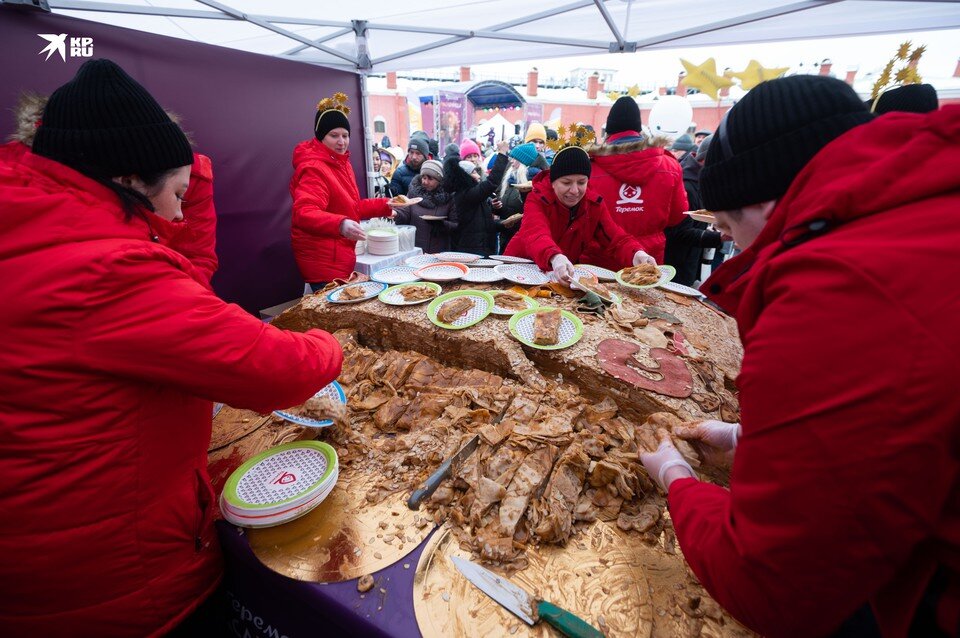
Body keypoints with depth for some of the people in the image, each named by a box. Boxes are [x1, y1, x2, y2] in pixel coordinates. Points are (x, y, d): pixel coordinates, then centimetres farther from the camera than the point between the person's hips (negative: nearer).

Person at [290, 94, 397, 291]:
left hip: (340, 257, 10)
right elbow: (304, 213, -32)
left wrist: (385, 205, 13)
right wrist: (340, 224, -49)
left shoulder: (341, 163, 14)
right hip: (323, 260, -10)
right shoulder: (314, 169, -17)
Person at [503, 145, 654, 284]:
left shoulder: (594, 203, -5)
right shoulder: (537, 200, -16)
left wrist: (637, 254, -34)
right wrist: (556, 258, -57)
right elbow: (536, 236, -36)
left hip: (566, 274, 3)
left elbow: (617, 239, -11)